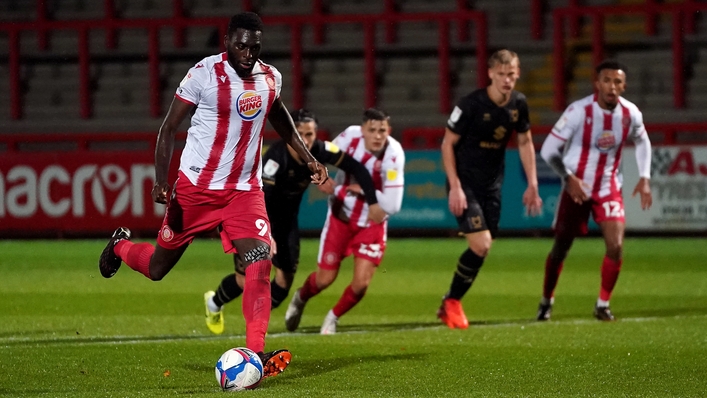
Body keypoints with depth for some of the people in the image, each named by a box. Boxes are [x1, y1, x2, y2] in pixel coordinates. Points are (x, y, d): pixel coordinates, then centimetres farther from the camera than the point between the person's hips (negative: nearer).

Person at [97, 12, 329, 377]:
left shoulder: (270, 78, 2)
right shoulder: (204, 74, -15)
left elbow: (278, 116, 25)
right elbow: (169, 127, -10)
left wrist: (307, 157, 20)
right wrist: (160, 181, -19)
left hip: (245, 189, 3)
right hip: (197, 187, -3)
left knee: (260, 262, -18)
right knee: (158, 268, 8)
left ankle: (256, 354, -20)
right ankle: (120, 246, 44)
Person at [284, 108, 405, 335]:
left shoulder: (394, 156, -27)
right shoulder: (351, 136, -21)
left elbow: (392, 206, -27)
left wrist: (363, 189, -28)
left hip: (371, 225, -1)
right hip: (341, 217, 1)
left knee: (361, 284, -9)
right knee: (325, 279, 5)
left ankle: (334, 317, 23)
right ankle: (300, 299, 41)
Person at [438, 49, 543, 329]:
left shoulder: (518, 104, -2)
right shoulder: (471, 104, -19)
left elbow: (525, 142, 13)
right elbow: (448, 143, -12)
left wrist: (532, 184, 10)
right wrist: (455, 187, -17)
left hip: (492, 185, 6)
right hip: (465, 182, -6)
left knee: (482, 250, 6)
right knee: (481, 245, -16)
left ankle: (452, 303, 21)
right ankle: (451, 303, 1)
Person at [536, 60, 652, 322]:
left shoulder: (630, 114, -8)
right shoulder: (579, 111, -20)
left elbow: (642, 142, 15)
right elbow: (549, 150, -15)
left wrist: (644, 178, 5)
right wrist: (569, 178, -27)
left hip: (608, 189, 2)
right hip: (576, 187, -2)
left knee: (616, 246, -14)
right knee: (561, 248, 7)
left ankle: (603, 304, 3)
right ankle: (546, 301, 29)